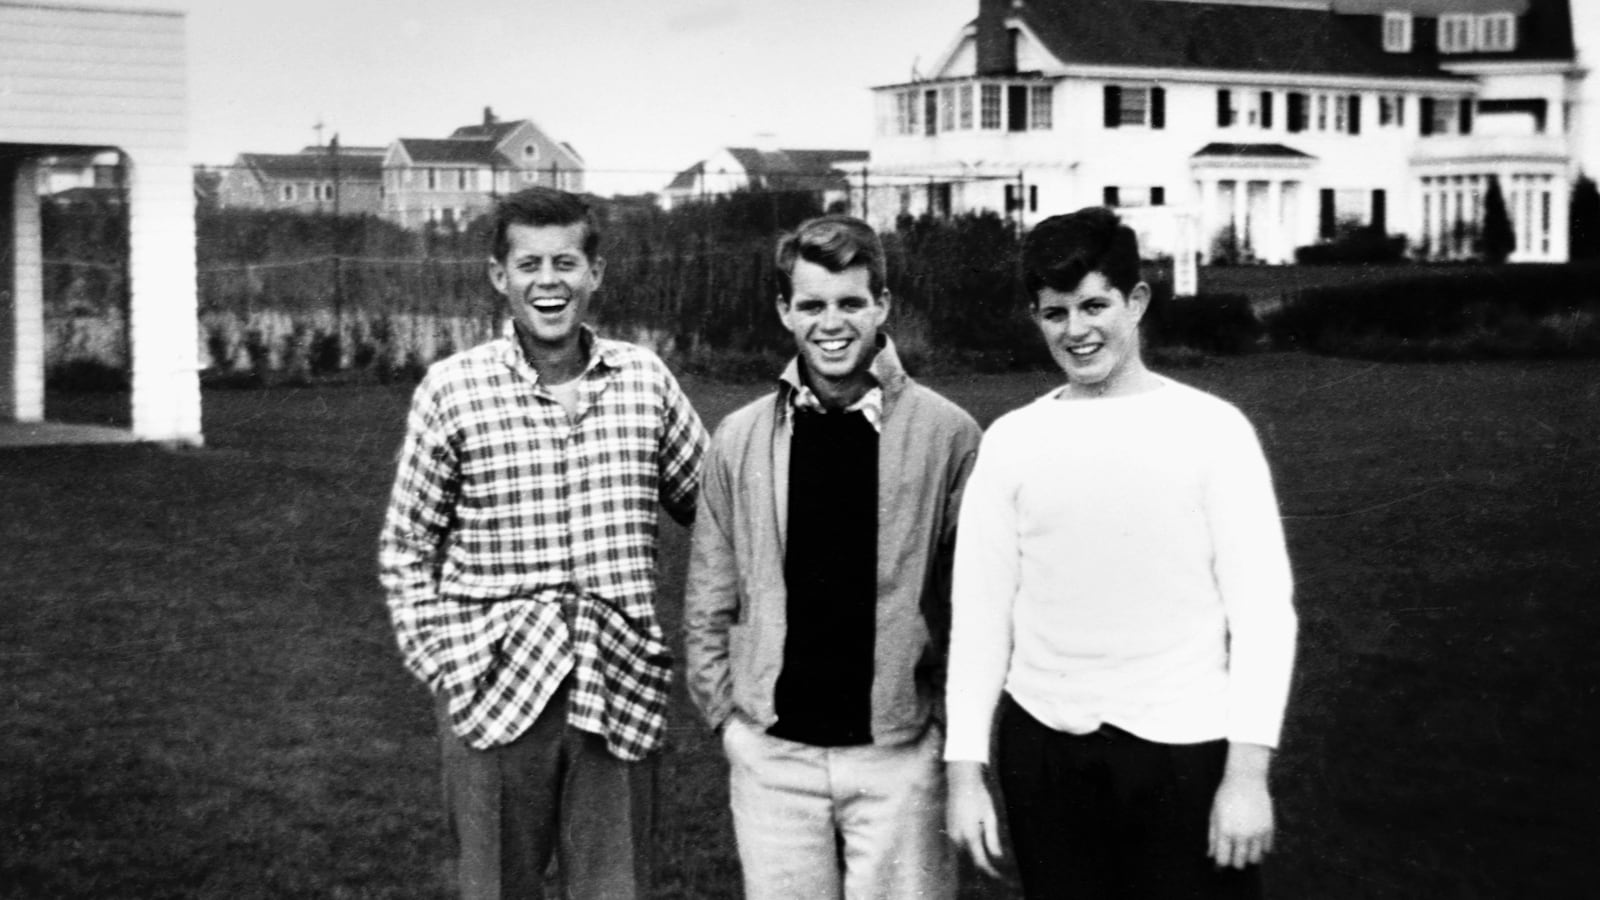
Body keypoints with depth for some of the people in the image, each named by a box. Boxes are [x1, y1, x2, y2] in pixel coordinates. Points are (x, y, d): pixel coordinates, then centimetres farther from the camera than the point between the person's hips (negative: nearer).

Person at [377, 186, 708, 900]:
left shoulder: (645, 380, 4)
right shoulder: (453, 389, -1)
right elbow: (405, 549, 6)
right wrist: (444, 669, -2)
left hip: (619, 693, 2)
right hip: (493, 697, -1)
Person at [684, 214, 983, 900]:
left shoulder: (945, 434, -4)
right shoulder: (741, 441, 3)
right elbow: (709, 600, 10)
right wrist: (726, 708, 4)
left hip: (898, 751, -2)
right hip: (771, 753, 2)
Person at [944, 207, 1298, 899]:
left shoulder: (1210, 429, -3)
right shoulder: (1011, 441, 4)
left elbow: (1262, 611, -5)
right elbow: (980, 611, 6)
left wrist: (1248, 772, -11)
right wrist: (965, 768, 1)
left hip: (1186, 750, -2)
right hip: (1043, 751, 2)